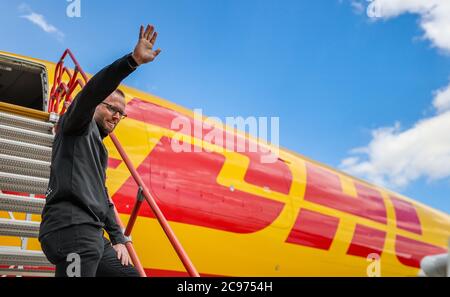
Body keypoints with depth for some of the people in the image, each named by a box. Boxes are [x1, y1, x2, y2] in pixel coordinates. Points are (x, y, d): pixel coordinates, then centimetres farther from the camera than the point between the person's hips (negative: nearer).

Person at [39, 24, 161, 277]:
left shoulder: (98, 149, 30)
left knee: (130, 274, 9)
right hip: (71, 231, -9)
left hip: (92, 237, 9)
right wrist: (133, 61, -29)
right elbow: (92, 93, -17)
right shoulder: (79, 126, 6)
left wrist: (118, 239, 19)